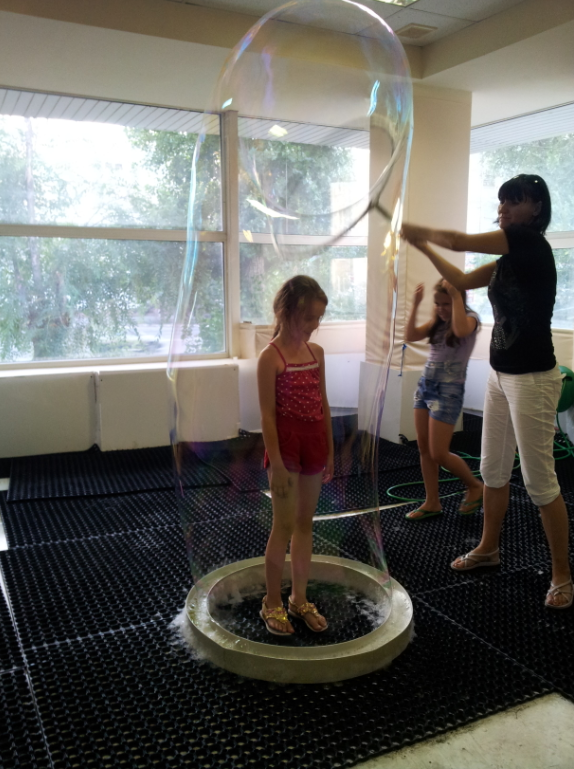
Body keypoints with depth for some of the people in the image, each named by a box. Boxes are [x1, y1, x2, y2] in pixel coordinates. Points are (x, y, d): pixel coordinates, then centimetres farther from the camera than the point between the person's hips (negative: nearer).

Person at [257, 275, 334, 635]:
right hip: (285, 443, -6)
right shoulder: (270, 357, -12)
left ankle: (300, 598, 27)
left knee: (306, 522, 14)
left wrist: (329, 451, 11)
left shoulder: (316, 352, 7)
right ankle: (273, 602, 19)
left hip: (314, 443, 6)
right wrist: (277, 464, -15)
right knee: (284, 525, 2)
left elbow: (323, 404, 11)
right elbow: (268, 415, -14)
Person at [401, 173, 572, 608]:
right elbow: (463, 281, 17)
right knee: (493, 470, 18)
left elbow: (459, 241, -15)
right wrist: (423, 247, 12)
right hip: (501, 375, 9)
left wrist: (417, 230, 1)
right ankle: (489, 548, 35)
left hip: (533, 379, -9)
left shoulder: (531, 243, -14)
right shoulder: (510, 258, 11)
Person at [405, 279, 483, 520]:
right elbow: (411, 336, 1)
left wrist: (456, 294, -29)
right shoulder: (437, 321, 9)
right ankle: (432, 502, 20)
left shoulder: (470, 318, -9)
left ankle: (475, 486, 22)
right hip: (424, 385, 7)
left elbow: (460, 330, -33)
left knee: (439, 454, -3)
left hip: (448, 391, -7)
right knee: (424, 450, 9)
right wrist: (415, 305, -7)